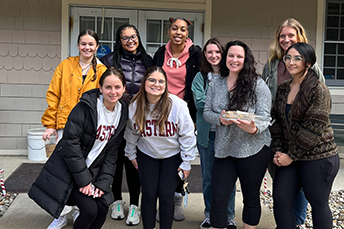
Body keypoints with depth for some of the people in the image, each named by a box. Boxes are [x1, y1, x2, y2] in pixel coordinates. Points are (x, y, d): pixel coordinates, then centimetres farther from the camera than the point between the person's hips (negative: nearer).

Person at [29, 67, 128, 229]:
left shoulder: (122, 113, 0)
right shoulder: (86, 107, -19)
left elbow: (112, 152, 3)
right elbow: (71, 142, -20)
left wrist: (103, 182, -5)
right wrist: (83, 180, -18)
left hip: (93, 169, 6)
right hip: (69, 167, -5)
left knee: (103, 209, -4)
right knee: (90, 210, -14)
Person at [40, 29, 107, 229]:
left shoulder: (102, 71, 3)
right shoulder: (65, 66, 5)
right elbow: (53, 96, 5)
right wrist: (50, 124, 1)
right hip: (66, 126, 1)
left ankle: (81, 211, 25)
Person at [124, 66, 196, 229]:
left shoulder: (177, 104, -22)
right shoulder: (135, 105, -13)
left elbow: (187, 135, -13)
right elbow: (131, 132, 5)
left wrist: (187, 162, -10)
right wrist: (131, 154, 13)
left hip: (172, 156, -2)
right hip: (146, 155, 2)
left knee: (166, 195, -5)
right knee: (149, 194, -3)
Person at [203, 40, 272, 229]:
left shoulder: (257, 84, -5)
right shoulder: (216, 84, 7)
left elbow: (264, 115, -9)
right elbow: (206, 112, 7)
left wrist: (254, 128, -30)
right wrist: (220, 119, -14)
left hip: (253, 148, -2)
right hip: (224, 149, 3)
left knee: (251, 198, 13)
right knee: (218, 199, 2)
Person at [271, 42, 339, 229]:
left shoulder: (319, 90, -12)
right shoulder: (283, 89, 8)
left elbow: (314, 129, -17)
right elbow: (277, 121, 10)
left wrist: (292, 156, -14)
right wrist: (278, 151, -1)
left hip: (318, 158, -6)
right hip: (289, 158, 6)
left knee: (318, 204, 8)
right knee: (281, 201, 3)